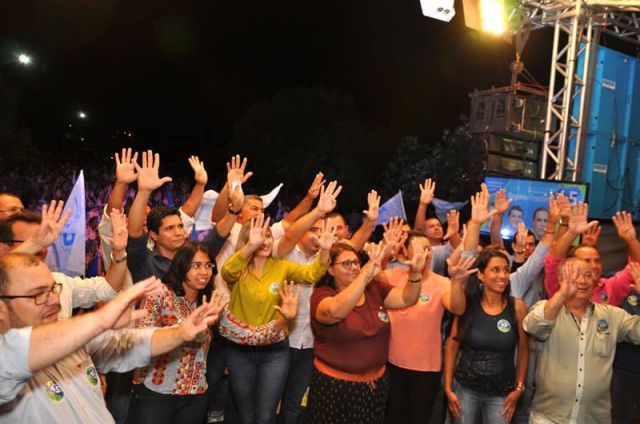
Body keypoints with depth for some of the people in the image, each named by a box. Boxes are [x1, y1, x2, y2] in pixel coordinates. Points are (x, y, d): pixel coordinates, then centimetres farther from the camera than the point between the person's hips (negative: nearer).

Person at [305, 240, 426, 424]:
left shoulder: (375, 287, 0)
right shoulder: (321, 295, -15)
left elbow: (406, 299, -5)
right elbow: (336, 311, -36)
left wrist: (415, 272, -24)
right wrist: (366, 274, -45)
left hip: (376, 382, 5)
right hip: (335, 385, -4)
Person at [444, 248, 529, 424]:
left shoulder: (517, 307, -8)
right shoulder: (467, 304, -9)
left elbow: (523, 350, 2)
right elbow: (452, 346, -2)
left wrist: (518, 388, 0)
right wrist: (448, 388, -2)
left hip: (501, 393, 0)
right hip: (465, 388, 0)